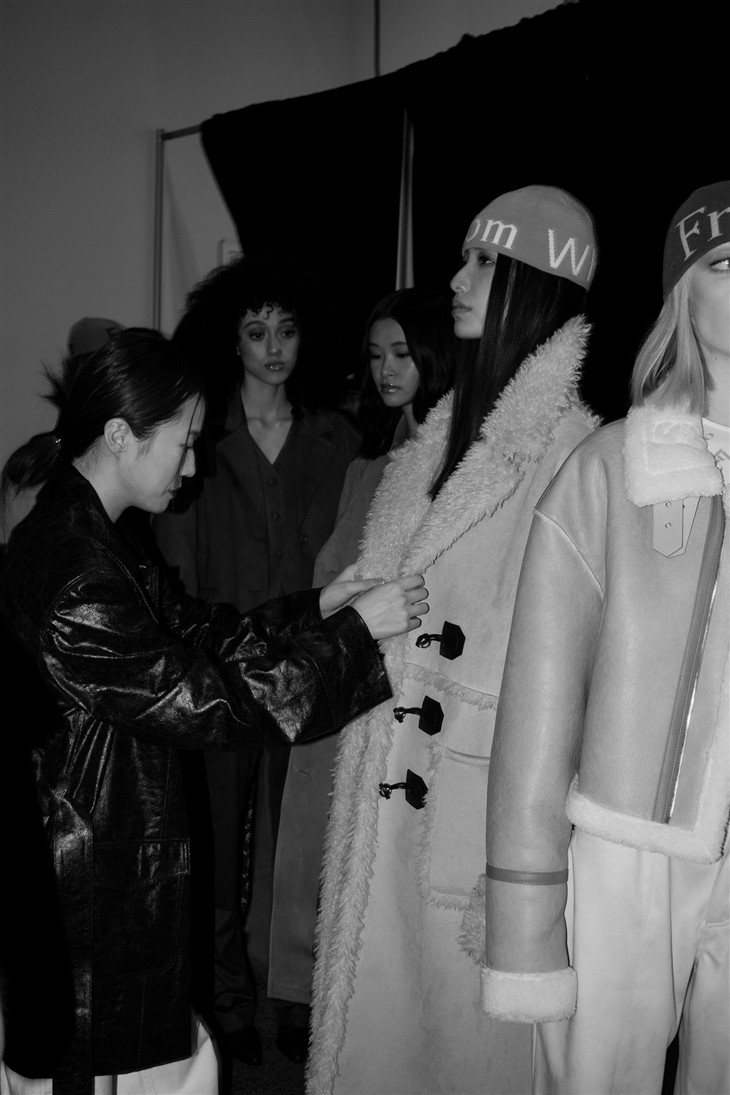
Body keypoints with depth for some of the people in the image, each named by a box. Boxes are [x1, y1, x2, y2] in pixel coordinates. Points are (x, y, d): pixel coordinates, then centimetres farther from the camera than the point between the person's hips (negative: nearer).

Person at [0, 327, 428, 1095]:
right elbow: (207, 703, -23)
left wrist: (315, 608, 2)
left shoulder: (83, 535, 5)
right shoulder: (73, 580, -27)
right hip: (91, 886, -10)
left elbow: (190, 632, 10)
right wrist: (354, 632, -17)